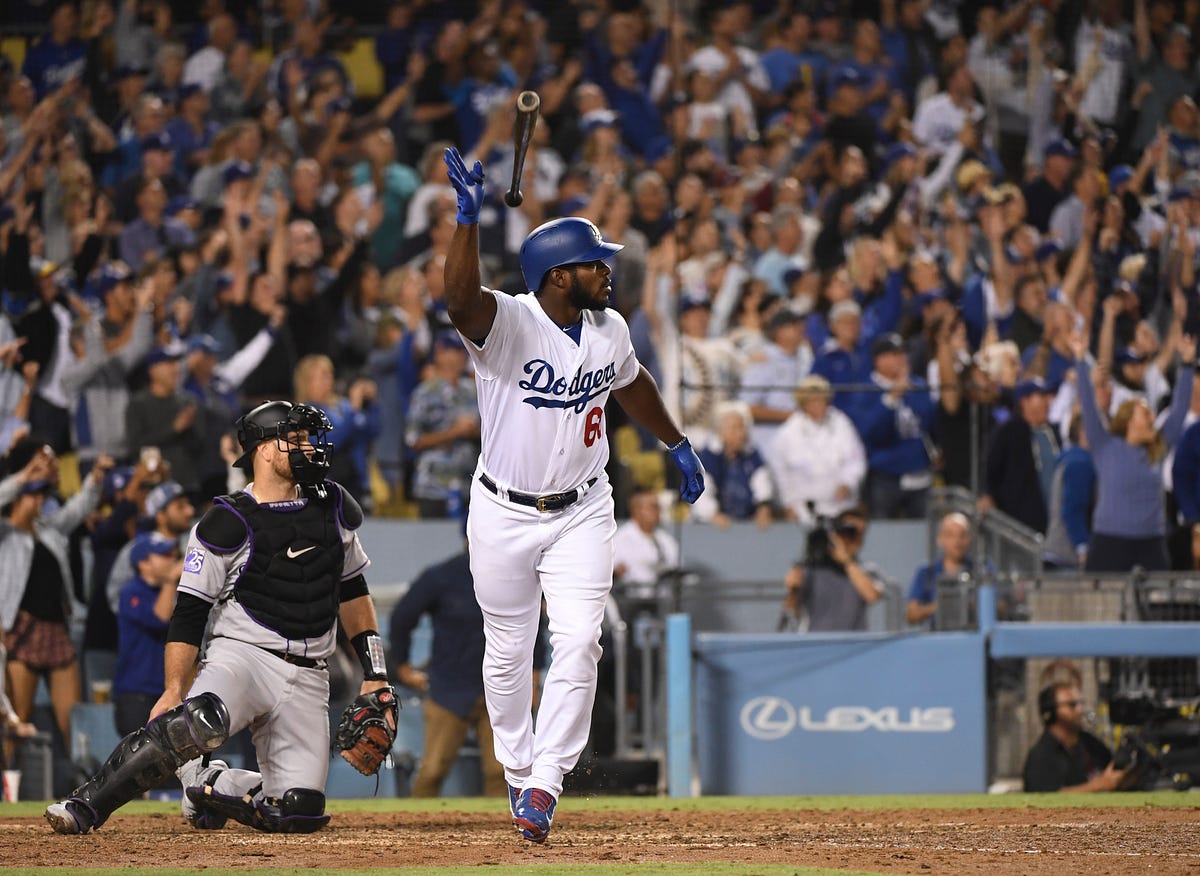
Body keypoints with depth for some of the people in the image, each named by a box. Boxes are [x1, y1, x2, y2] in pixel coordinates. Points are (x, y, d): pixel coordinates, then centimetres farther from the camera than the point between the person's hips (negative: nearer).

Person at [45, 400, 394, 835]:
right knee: (202, 719, -40)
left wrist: (375, 674, 15)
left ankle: (204, 783, 15)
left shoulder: (333, 507, 11)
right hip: (241, 653, -5)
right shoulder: (227, 525, -5)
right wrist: (174, 689, -15)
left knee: (300, 812, -13)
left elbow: (353, 592, 22)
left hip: (307, 680, 5)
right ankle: (86, 804, -32)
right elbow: (189, 615, -5)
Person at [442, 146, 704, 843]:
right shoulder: (507, 323, -20)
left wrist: (677, 443, 30)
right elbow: (460, 298, -43)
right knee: (508, 652, 9)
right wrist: (469, 220, -54)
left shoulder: (610, 330, -2)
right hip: (503, 516, -3)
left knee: (579, 640, -14)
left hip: (582, 511, 3)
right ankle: (519, 771, 30)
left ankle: (545, 782, -12)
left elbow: (632, 384, 20)